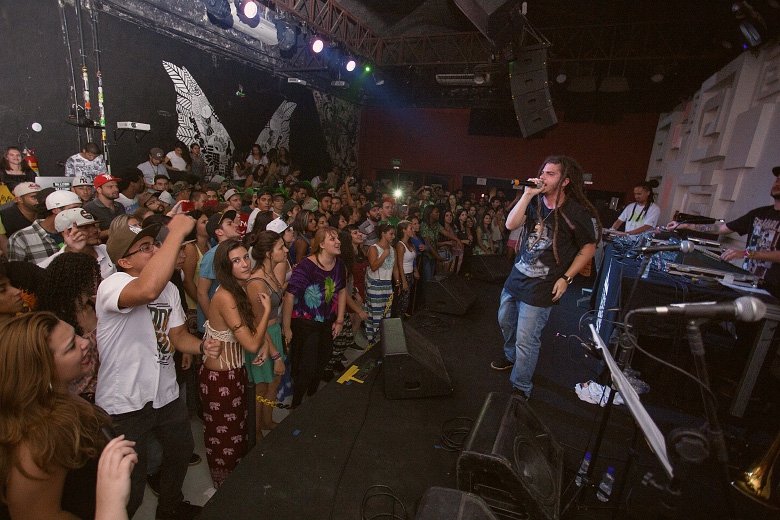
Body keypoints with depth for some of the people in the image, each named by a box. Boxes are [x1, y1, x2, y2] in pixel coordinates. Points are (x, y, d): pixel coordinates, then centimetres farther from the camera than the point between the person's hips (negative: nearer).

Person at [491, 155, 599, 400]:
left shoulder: (578, 212, -12)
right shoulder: (535, 202, 2)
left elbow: (589, 248, -2)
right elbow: (511, 224, -12)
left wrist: (566, 278, -8)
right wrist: (527, 195, -18)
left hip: (541, 287, -6)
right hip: (516, 277, 7)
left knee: (526, 340, -2)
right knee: (505, 322, 24)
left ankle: (521, 388, 19)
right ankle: (511, 357, 52)